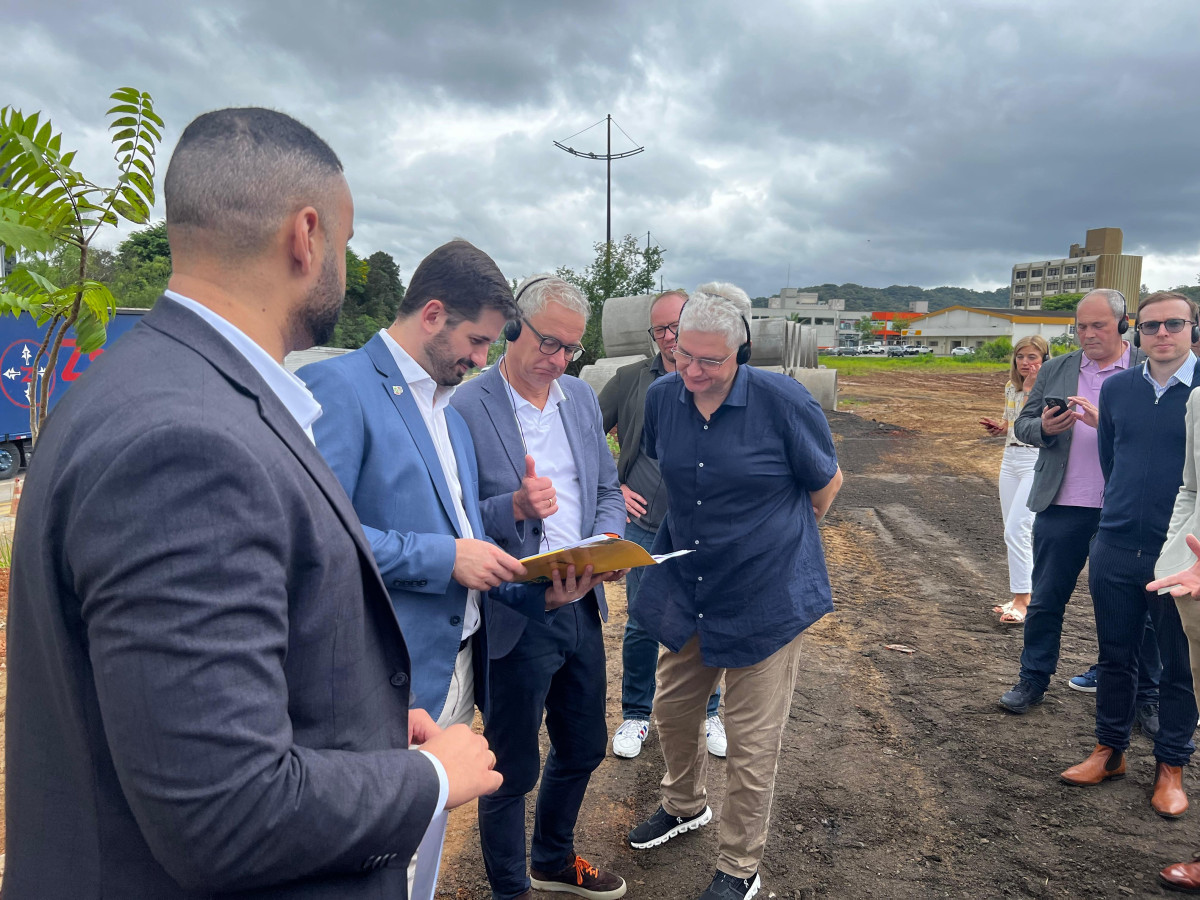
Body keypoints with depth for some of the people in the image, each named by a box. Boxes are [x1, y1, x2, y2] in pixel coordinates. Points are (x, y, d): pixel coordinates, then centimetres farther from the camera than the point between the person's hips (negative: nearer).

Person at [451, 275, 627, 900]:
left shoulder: (582, 399, 6)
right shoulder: (466, 409, -15)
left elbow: (607, 490, 11)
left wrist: (607, 542, -8)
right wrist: (513, 507, -30)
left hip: (581, 607, 7)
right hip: (514, 619, -7)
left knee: (583, 748, 23)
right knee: (513, 770, 11)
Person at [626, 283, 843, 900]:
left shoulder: (782, 401, -18)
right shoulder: (662, 397, -5)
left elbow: (826, 483, -3)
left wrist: (778, 537, 7)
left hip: (765, 600, -5)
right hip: (687, 591, 5)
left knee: (751, 744, 8)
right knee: (672, 711, 21)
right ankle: (685, 805, 51)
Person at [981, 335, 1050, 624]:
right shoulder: (1011, 387, 11)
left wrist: (1030, 389, -22)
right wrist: (1000, 428, 4)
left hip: (1038, 462, -8)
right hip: (1011, 458, 8)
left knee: (1016, 530, -15)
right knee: (1014, 531, 11)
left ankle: (1021, 601, -7)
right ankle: (1024, 595, 22)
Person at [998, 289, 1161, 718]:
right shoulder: (1054, 370, 8)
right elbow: (1022, 424, 10)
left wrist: (1105, 422, -22)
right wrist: (1044, 428, -13)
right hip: (1062, 507, 2)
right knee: (1045, 601, 10)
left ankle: (1147, 695, 26)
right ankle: (1033, 680, 25)